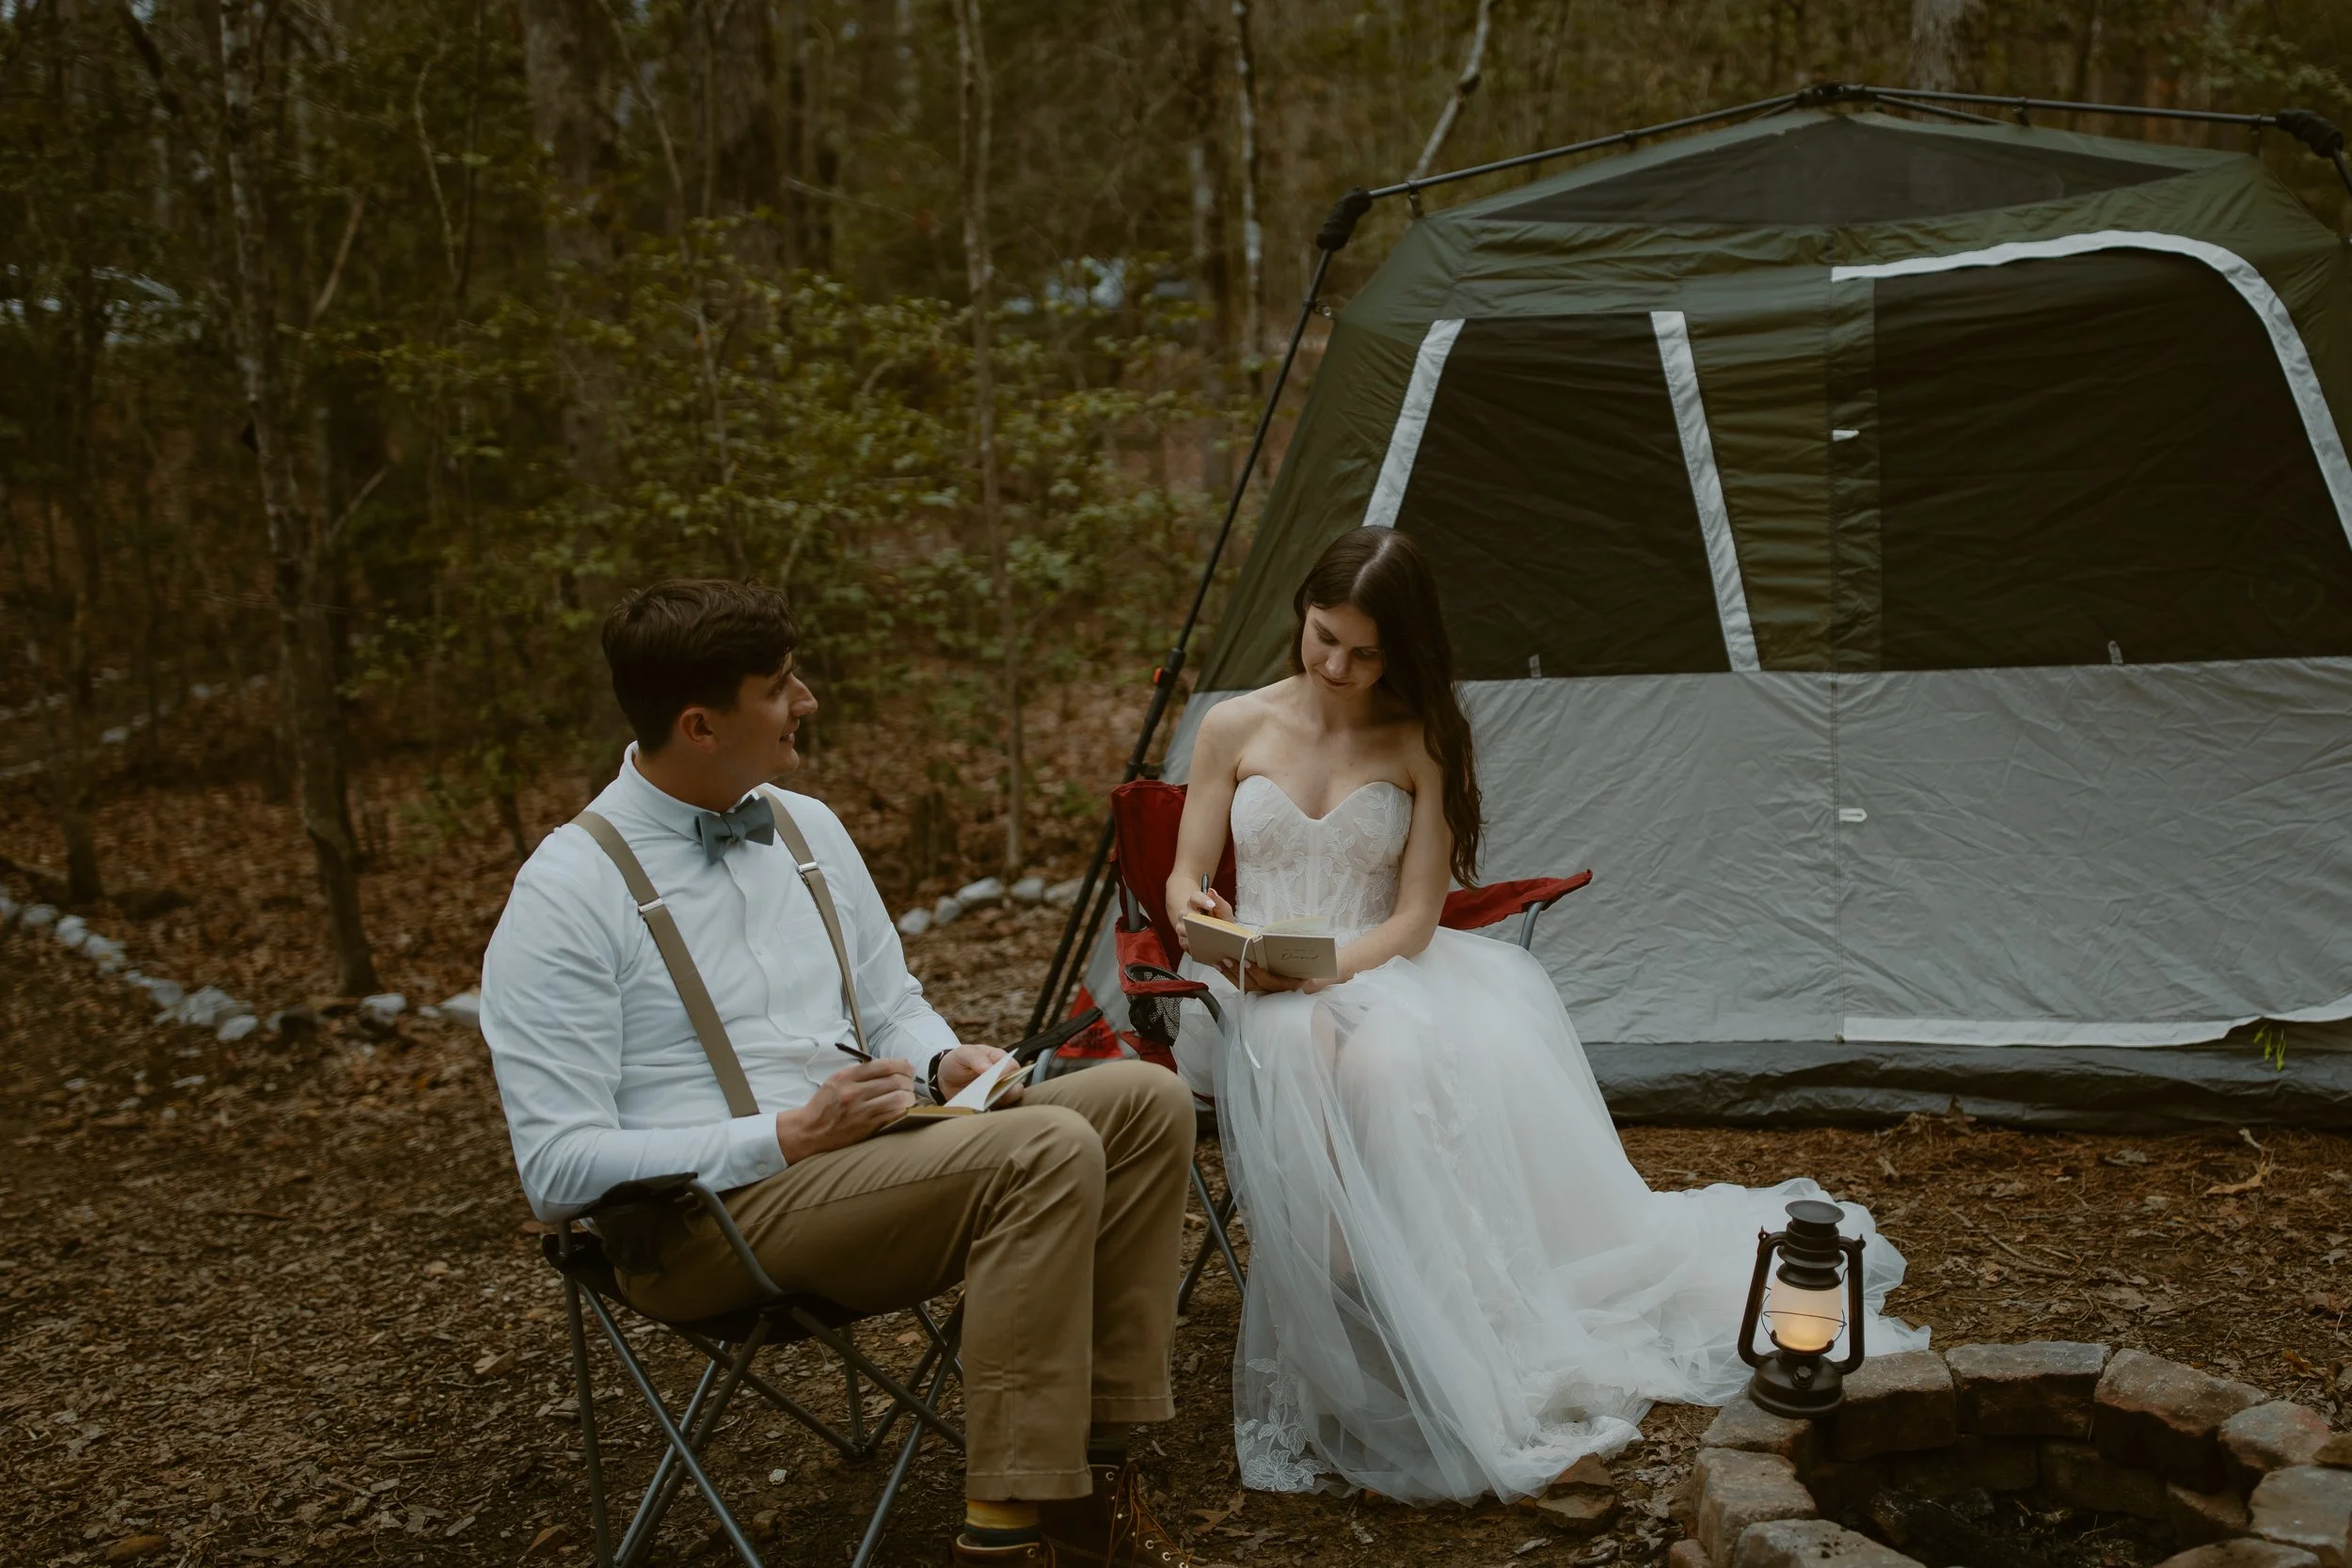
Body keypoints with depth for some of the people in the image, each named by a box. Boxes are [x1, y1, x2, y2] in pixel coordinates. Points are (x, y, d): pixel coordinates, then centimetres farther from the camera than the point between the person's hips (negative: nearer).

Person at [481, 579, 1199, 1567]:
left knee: (1144, 1100, -7)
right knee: (1047, 1151, -27)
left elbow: (894, 1004, 21)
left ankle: (1095, 1463, -8)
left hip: (868, 1160, 8)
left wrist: (947, 1062, -3)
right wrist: (790, 1137, -21)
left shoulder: (807, 828, 11)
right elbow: (558, 1169, -14)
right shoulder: (567, 897, -11)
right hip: (710, 1217, -8)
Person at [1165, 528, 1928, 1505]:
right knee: (1316, 1061, -39)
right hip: (1255, 992, -1)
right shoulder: (1234, 729, 3)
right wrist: (1198, 915, -18)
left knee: (1485, 1046, -36)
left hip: (1378, 975, 1)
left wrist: (1326, 968, -22)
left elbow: (1413, 918, -3)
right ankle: (1341, 1383, -29)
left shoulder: (1420, 744, 2)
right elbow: (1186, 876, 7)